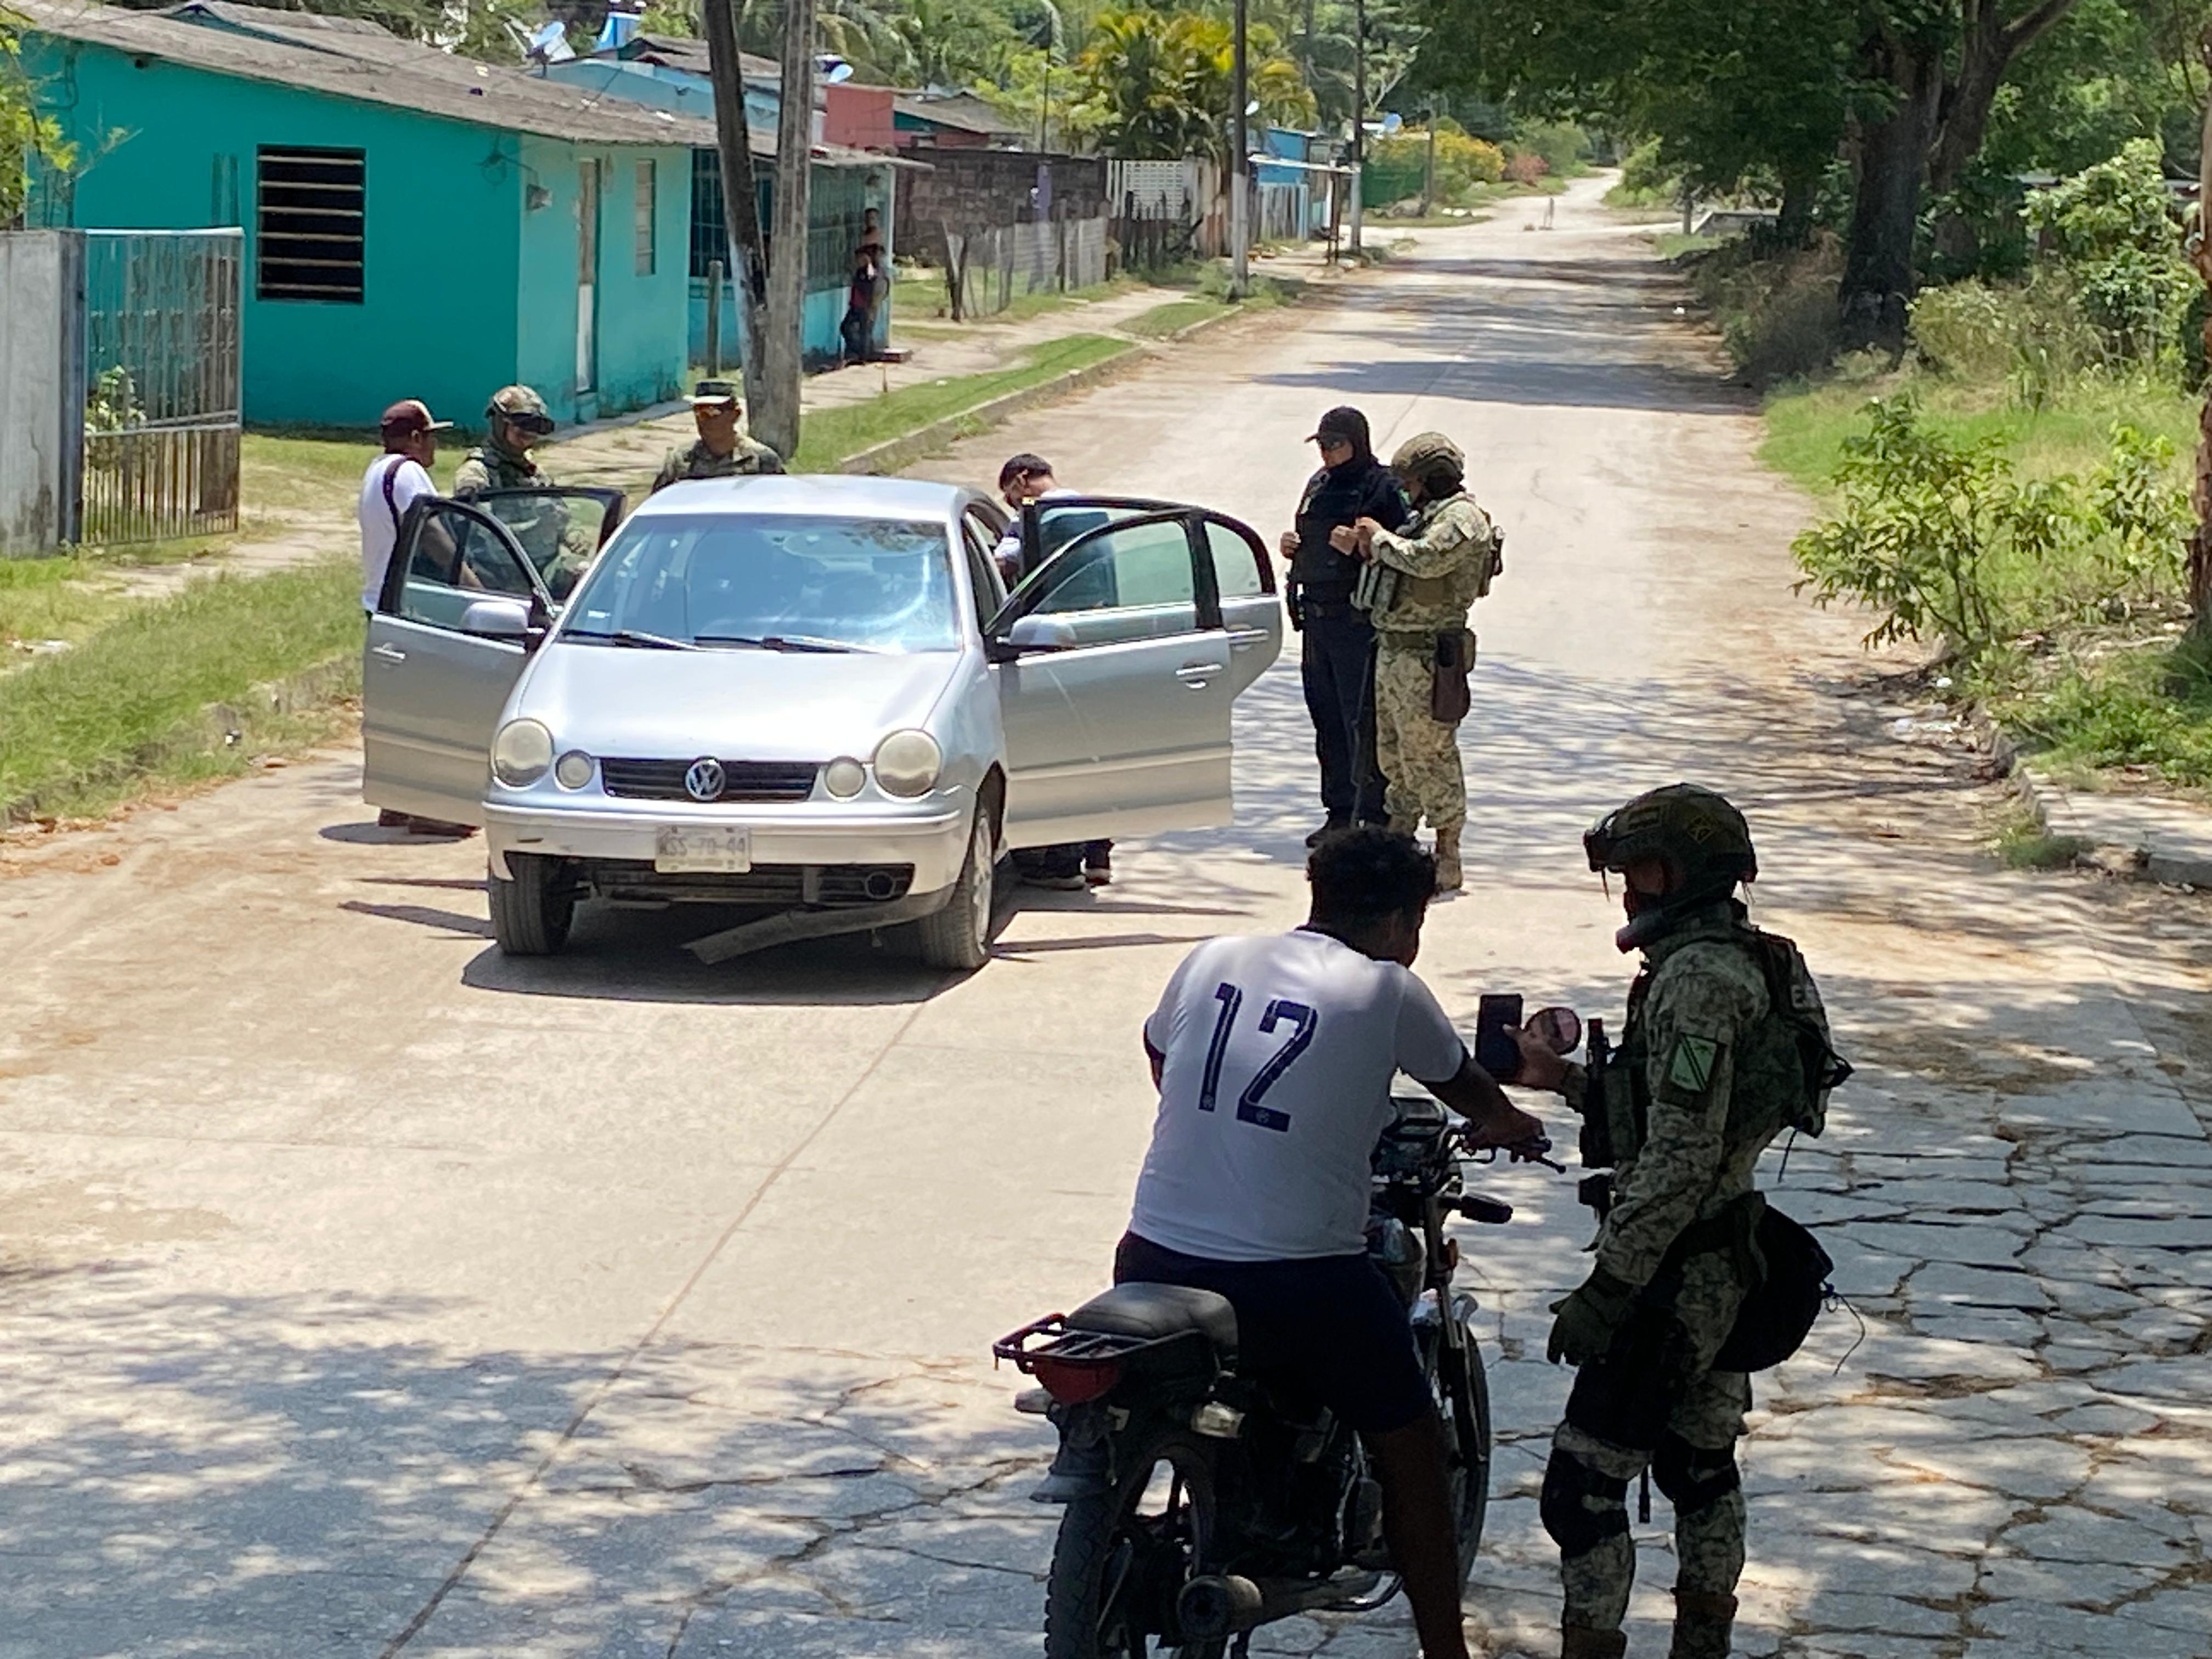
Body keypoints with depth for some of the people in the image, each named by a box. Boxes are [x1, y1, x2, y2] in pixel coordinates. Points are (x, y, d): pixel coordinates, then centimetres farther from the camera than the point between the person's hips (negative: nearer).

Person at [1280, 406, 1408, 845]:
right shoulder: (1319, 485, 15)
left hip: (1359, 623, -8)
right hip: (1316, 618, 8)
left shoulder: (1383, 488, -9)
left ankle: (1374, 818, -1)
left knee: (1363, 723, -6)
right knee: (1327, 719, 13)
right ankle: (1339, 813, 22)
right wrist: (1291, 546, 6)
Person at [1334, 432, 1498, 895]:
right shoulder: (1427, 516, 19)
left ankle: (1447, 861, -4)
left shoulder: (1462, 519, -13)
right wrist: (1358, 547, 10)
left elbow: (1424, 560, -28)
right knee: (1393, 754, 15)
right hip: (1392, 650, 10)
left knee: (1428, 757, -8)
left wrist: (1379, 536, -13)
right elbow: (1399, 564, 27)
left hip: (1426, 655, -10)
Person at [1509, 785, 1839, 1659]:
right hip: (1726, 1260, 11)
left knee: (1583, 1485, -6)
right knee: (1699, 1463, 20)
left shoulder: (1695, 981, -21)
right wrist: (1562, 1077, 11)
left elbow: (1679, 1160, -26)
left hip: (1676, 1274, -11)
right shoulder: (1744, 965, 10)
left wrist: (1606, 1290, -24)